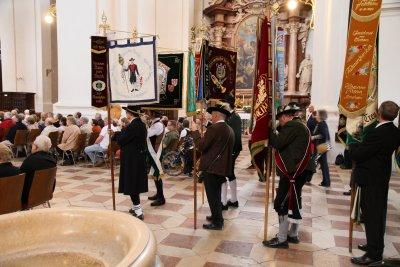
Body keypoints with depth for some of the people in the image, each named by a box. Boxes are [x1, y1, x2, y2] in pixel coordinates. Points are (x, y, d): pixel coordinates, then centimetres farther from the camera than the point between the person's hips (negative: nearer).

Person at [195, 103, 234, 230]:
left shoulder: (214, 128, -17)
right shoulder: (230, 130, 9)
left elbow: (201, 146, -17)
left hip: (211, 168, -8)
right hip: (222, 167, 8)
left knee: (212, 196, 2)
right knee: (216, 194, 22)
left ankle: (217, 222, 10)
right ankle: (217, 216, 34)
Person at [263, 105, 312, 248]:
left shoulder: (292, 126, -15)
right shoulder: (299, 126, 17)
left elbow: (277, 143, -22)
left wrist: (270, 130, -9)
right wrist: (278, 129, 4)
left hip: (291, 172, -11)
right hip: (298, 171, 11)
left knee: (281, 204, -5)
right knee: (294, 203, 18)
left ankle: (281, 239, 3)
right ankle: (293, 234, 30)